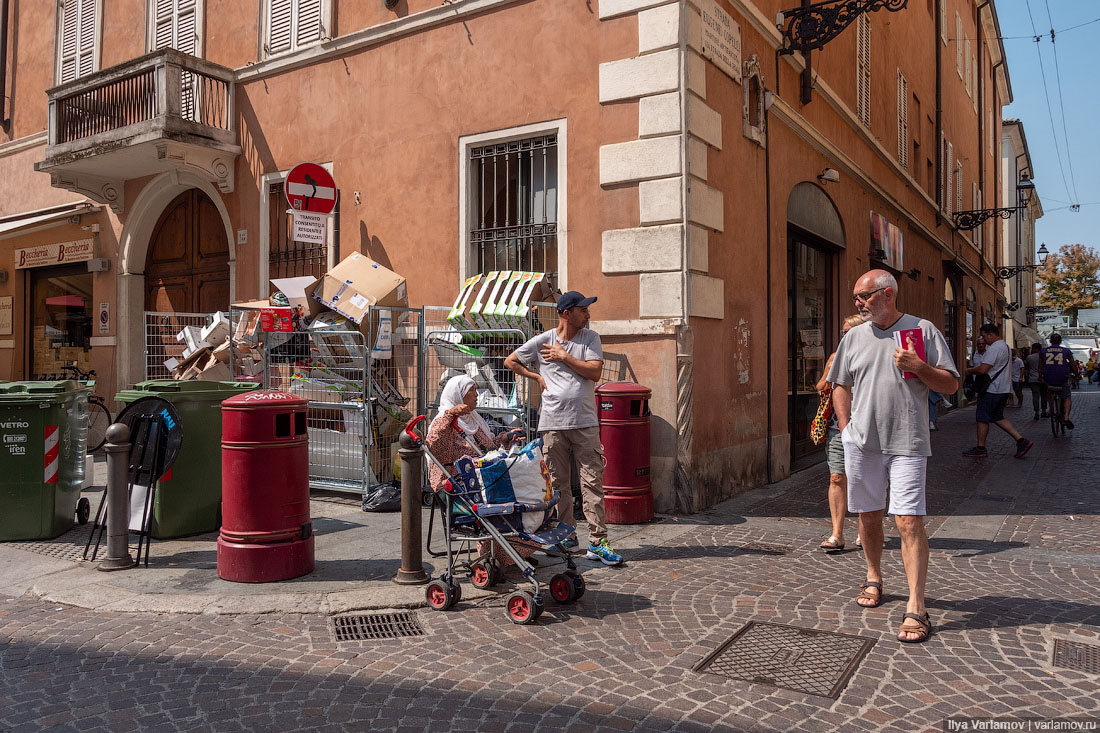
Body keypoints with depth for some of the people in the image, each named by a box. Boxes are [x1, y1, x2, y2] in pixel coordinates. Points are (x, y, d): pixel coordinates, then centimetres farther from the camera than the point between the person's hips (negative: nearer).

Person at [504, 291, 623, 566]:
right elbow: (510, 361, 14)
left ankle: (597, 542, 0)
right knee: (558, 483, 8)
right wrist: (536, 376, 4)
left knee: (592, 482, -3)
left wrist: (563, 357, -7)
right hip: (553, 422, 0)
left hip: (585, 422, 0)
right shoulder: (542, 341, 4)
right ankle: (567, 536, 22)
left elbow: (595, 371, -8)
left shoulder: (590, 338, 5)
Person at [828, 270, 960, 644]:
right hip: (861, 443, 4)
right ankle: (874, 579, 33)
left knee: (909, 521, -10)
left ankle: (916, 608, -5)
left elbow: (951, 385, 3)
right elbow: (841, 387, 17)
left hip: (907, 444, -3)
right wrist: (846, 430, 7)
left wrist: (919, 367, -16)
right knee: (869, 515, 13)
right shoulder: (854, 337, 11)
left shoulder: (923, 330, 2)